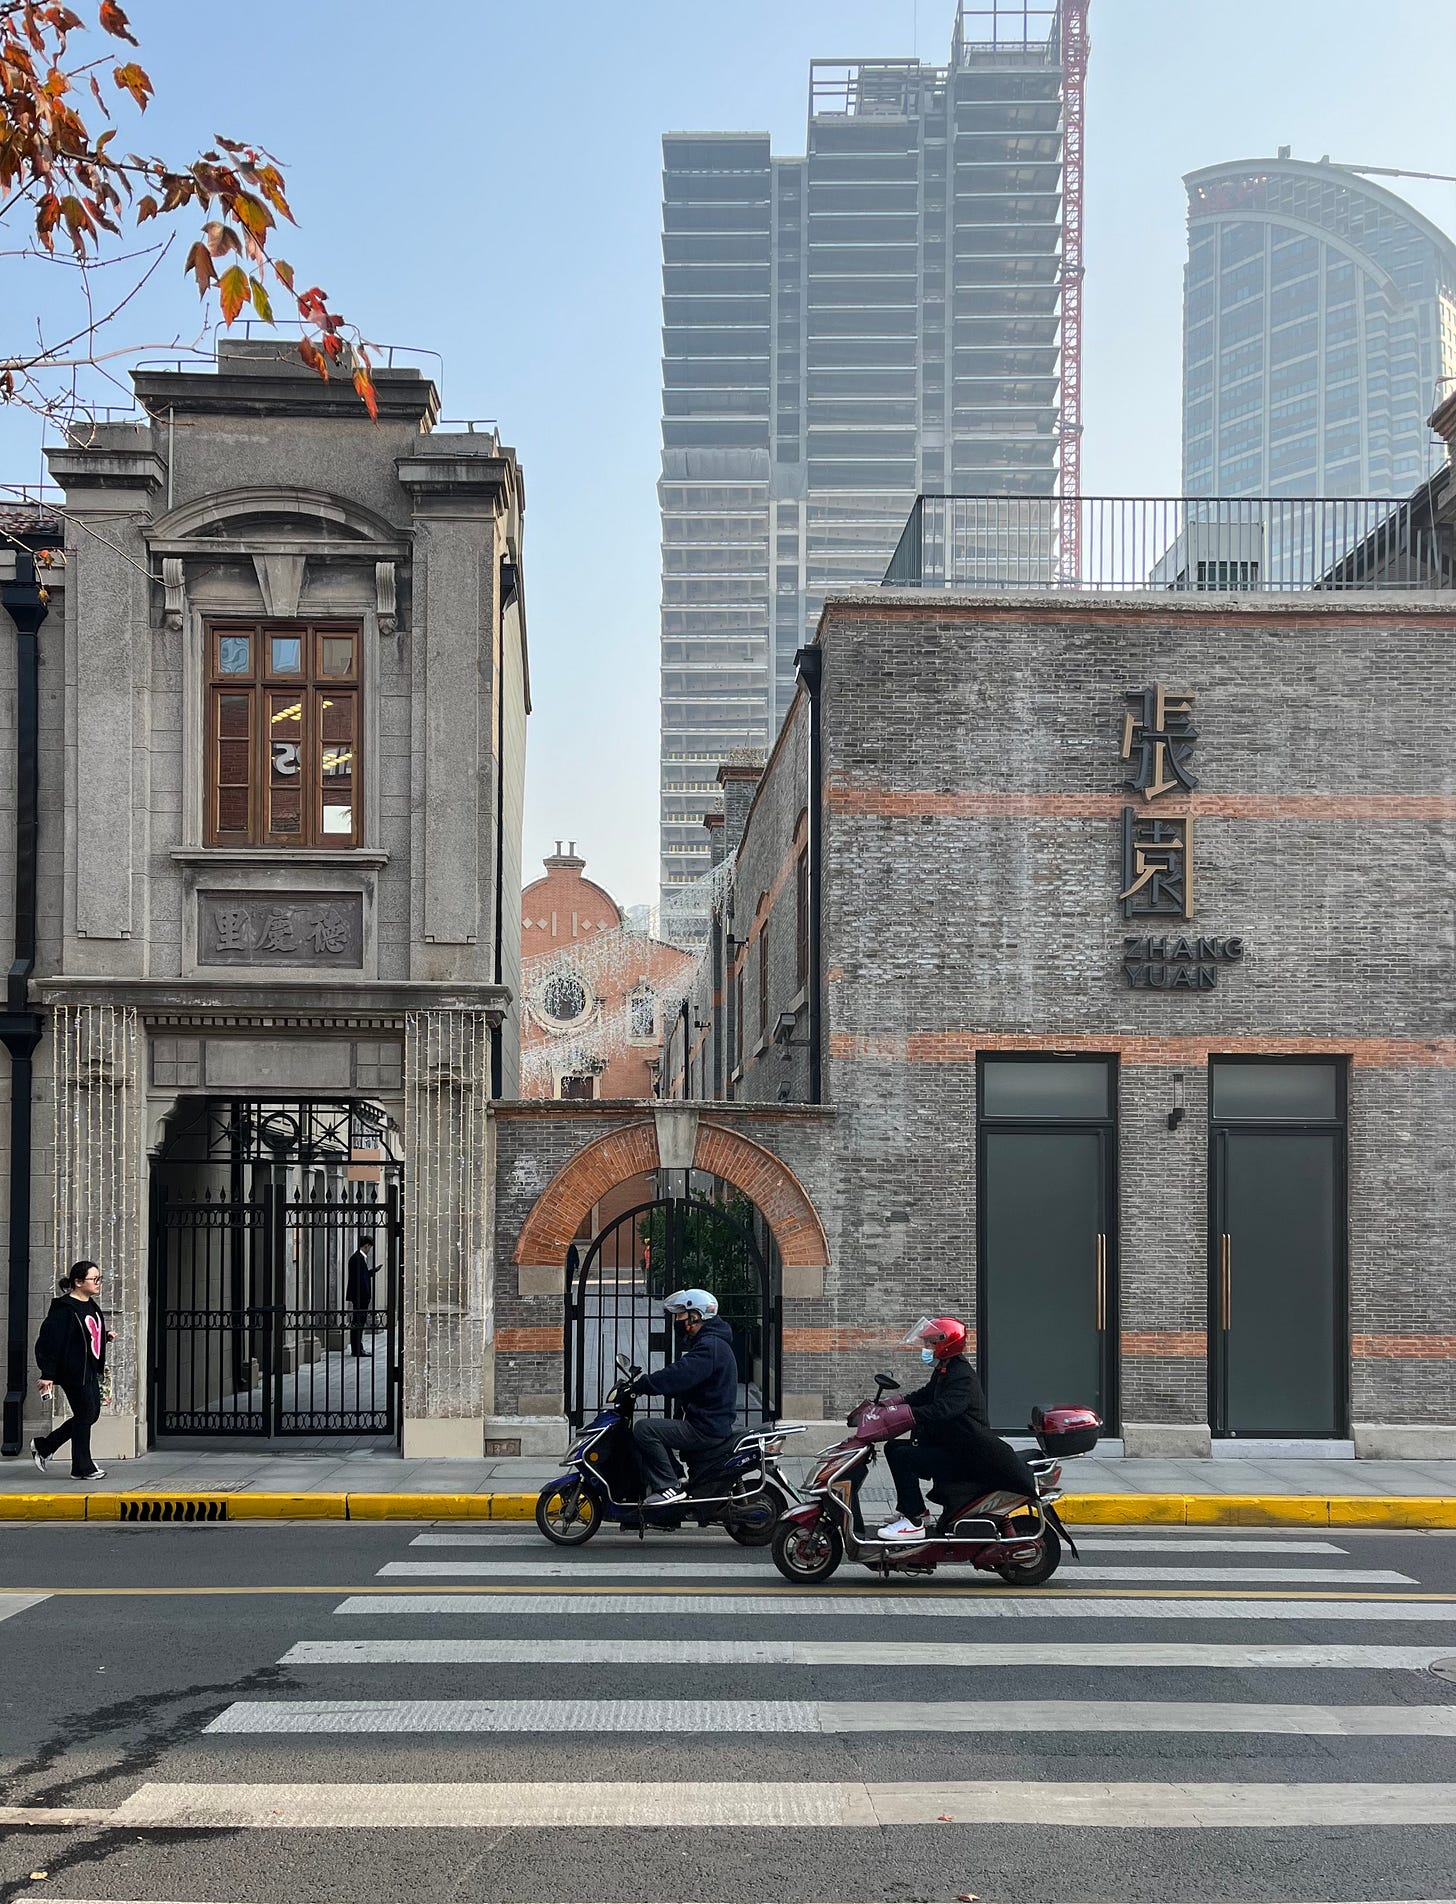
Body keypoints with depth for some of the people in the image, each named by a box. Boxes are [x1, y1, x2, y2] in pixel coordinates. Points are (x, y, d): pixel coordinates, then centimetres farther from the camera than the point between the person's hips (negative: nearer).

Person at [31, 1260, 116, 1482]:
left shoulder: (91, 1305, 12)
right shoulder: (64, 1309, -17)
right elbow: (49, 1341, -18)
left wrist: (106, 1336, 6)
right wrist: (47, 1375, -20)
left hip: (90, 1371, 10)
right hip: (73, 1372, -10)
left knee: (91, 1413, 12)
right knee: (85, 1415, -3)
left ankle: (44, 1446, 27)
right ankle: (82, 1468, 9)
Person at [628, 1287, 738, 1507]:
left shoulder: (710, 1346, -17)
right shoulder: (708, 1343, 19)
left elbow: (678, 1374, -28)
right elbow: (682, 1380, 19)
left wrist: (642, 1385, -19)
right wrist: (644, 1383, 8)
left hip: (707, 1429, -11)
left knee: (643, 1428, -19)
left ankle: (670, 1486, -18)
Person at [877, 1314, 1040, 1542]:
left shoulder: (962, 1377, -20)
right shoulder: (943, 1371, 14)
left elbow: (943, 1409, -35)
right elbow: (924, 1396, 25)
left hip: (965, 1455, -11)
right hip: (946, 1445, 11)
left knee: (902, 1456, -22)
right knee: (893, 1447, 11)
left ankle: (914, 1521, -21)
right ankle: (913, 1509, 14)